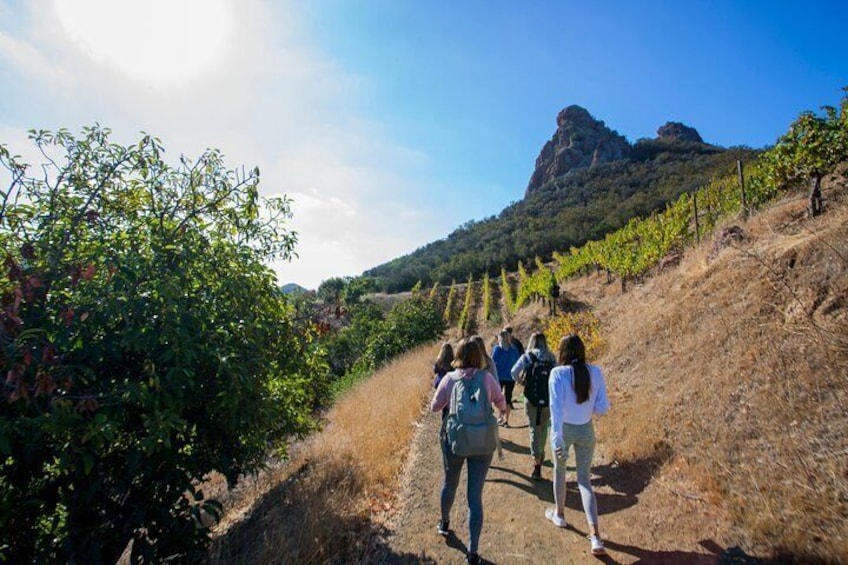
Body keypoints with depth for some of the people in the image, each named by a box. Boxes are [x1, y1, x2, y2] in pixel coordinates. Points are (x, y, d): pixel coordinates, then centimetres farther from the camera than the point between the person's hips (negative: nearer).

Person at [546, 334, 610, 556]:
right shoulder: (595, 372, -10)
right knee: (584, 478, 16)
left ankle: (559, 514, 43)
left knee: (559, 470, 23)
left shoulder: (558, 373, -19)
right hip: (586, 430, 3)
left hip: (564, 429, -2)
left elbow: (556, 407, -26)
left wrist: (556, 438, -28)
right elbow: (603, 408, -6)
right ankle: (595, 536, 7)